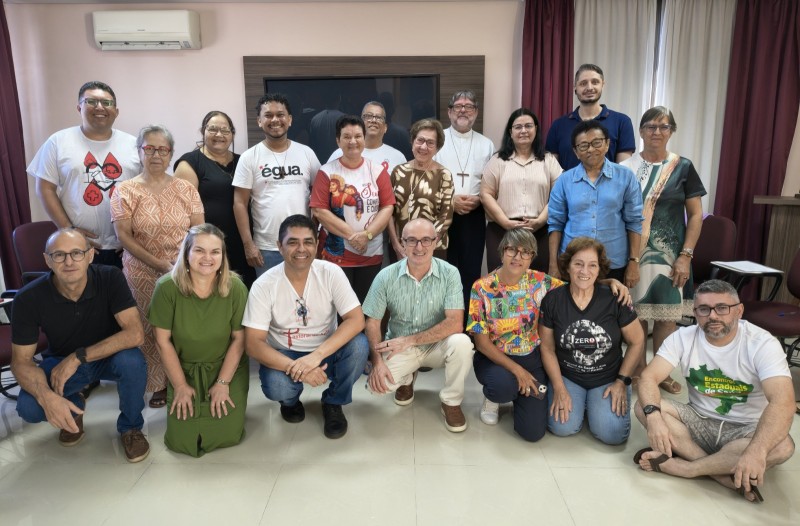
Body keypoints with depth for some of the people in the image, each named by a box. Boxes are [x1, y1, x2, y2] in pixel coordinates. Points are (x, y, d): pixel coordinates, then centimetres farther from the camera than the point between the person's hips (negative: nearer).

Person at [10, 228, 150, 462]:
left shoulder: (110, 278, -25)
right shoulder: (29, 298, -21)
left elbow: (134, 333, -31)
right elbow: (21, 360, -16)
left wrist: (78, 357, -34)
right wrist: (46, 396, -36)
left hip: (109, 355, -1)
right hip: (60, 362, 2)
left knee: (132, 361, -34)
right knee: (28, 408, -25)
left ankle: (130, 427, -5)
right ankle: (74, 405, 13)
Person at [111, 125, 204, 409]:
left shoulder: (185, 189, 6)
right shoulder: (125, 191, 2)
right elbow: (124, 236, -5)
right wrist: (157, 263, -14)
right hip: (143, 273, -1)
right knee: (151, 329, 1)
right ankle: (159, 384, 16)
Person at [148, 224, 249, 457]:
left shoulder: (235, 287, -17)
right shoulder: (167, 287, -18)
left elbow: (239, 339, -8)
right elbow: (163, 341, -10)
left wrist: (223, 383, -10)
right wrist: (180, 386, -7)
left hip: (228, 367, 0)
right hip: (184, 369, 0)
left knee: (226, 435, -10)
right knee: (182, 441, -6)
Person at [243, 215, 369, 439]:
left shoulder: (331, 273, -16)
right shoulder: (264, 285, -17)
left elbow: (356, 320, -23)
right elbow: (253, 343, -19)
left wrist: (317, 355, -36)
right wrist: (295, 367, -35)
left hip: (326, 351, 1)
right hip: (284, 355, -1)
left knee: (359, 345, -29)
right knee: (276, 387, -33)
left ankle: (333, 402, 1)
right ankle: (290, 400, 9)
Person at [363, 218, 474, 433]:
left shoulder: (450, 273, -15)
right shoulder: (386, 277, -12)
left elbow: (455, 323, -23)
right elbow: (372, 323, -7)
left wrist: (410, 339, -23)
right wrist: (377, 362, -21)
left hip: (436, 344, -1)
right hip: (399, 348, 1)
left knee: (461, 343, -32)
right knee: (377, 384, -25)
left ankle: (451, 402, -3)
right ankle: (407, 379, 15)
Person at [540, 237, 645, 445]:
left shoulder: (614, 299, -12)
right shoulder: (552, 300, -9)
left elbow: (637, 342, -1)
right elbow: (547, 348, -2)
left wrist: (622, 381, -5)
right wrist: (559, 388, -8)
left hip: (608, 378, 0)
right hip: (567, 377, 0)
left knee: (612, 434, -19)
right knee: (562, 427, -21)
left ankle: (594, 404, 13)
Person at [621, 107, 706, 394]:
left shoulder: (683, 167, 2)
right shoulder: (625, 167, 3)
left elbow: (696, 215, 1)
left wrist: (686, 255, -7)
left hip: (669, 254, 0)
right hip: (631, 253, 0)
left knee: (667, 314, 3)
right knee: (635, 312, 7)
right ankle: (638, 366, 24)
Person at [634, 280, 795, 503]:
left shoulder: (762, 343, -17)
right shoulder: (683, 337, -9)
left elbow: (782, 402, -30)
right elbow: (649, 378, -17)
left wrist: (756, 451, -47)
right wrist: (654, 415, -40)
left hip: (745, 430, -2)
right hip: (699, 422, 2)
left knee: (782, 446, -35)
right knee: (643, 407, -23)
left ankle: (682, 466, -24)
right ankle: (724, 472, -23)